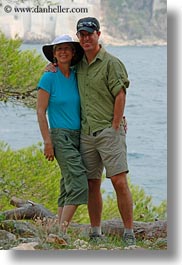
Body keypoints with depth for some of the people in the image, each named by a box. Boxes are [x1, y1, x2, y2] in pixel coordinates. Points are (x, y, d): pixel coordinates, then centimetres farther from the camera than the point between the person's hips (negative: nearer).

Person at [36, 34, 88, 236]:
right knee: (78, 184, -16)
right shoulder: (49, 77, -7)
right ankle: (62, 232, -15)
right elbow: (40, 111, -7)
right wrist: (47, 141, -12)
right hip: (61, 136, -7)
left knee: (68, 186, 7)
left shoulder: (76, 76, 10)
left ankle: (60, 231, 11)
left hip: (79, 136, 7)